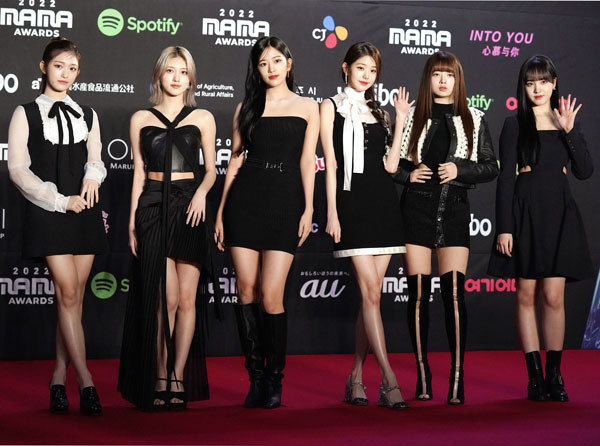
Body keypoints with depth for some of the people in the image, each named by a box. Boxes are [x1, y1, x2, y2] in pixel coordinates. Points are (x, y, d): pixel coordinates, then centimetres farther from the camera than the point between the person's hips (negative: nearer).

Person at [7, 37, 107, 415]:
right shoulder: (26, 114, 2)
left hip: (84, 212, 4)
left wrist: (93, 175, -4)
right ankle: (86, 381, -12)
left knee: (74, 297, 2)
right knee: (68, 294, -12)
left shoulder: (87, 115, 14)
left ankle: (59, 378, 9)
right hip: (48, 213, -4)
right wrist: (60, 200, -10)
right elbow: (18, 169, -3)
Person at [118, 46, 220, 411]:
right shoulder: (141, 120, 12)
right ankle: (160, 379, 0)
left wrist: (201, 192, -10)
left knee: (187, 298, -3)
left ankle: (178, 380, 3)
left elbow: (211, 169, 11)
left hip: (190, 207, 1)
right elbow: (139, 173, 11)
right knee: (166, 298, -9)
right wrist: (133, 220, 5)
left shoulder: (202, 118, 10)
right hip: (154, 207, 0)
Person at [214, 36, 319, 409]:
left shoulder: (307, 108, 10)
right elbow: (236, 160, 13)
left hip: (285, 200, -2)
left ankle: (275, 379, 5)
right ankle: (256, 376, 11)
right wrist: (221, 211, 8)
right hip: (245, 198, 2)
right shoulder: (246, 108, 13)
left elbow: (307, 160, 5)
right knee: (247, 290, -1)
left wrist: (308, 209, -3)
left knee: (271, 297, -9)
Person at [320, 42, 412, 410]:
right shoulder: (333, 107, 6)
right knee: (371, 291, -13)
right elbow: (331, 164, -1)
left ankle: (356, 377, 11)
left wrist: (401, 120, 5)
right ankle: (389, 380, -17)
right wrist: (332, 213, -7)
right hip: (352, 200, -5)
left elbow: (391, 164, 7)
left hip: (383, 200, 5)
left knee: (371, 293, 3)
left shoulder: (379, 112, 17)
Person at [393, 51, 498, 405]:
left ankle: (457, 379, -5)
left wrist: (460, 169, -8)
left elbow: (491, 168, 7)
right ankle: (423, 377, 7)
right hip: (417, 209, 0)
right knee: (418, 293, -1)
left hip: (455, 210, 0)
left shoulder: (474, 120, 9)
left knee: (454, 293, -9)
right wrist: (408, 173, -7)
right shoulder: (412, 117, 8)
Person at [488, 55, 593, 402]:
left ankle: (554, 375, 5)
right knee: (527, 295, 0)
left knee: (553, 297, -2)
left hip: (559, 215, 1)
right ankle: (535, 376, 6)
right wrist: (504, 227, -7)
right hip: (525, 213, -1)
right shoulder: (515, 125, 3)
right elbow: (506, 178, -1)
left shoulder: (568, 123, 11)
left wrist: (570, 131, -9)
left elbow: (585, 171, 1)